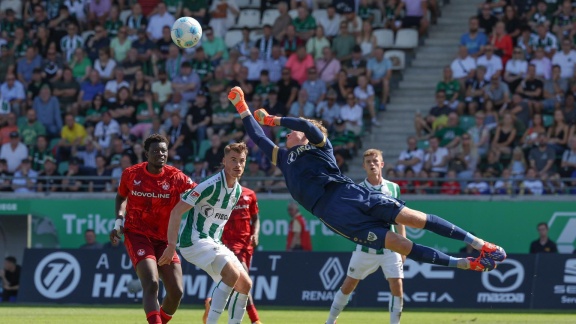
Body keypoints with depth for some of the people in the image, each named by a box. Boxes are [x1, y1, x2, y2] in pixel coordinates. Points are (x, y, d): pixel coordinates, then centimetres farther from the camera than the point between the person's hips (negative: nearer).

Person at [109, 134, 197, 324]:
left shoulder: (176, 178, -8)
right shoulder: (131, 174, -4)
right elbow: (121, 197, 15)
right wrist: (119, 221, 1)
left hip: (164, 239, 2)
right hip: (137, 235, -2)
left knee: (176, 292, -2)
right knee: (152, 283, -23)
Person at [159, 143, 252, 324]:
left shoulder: (238, 190, 8)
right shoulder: (212, 185, -18)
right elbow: (176, 212, -20)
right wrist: (171, 246, -24)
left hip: (214, 243, 9)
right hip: (195, 240, -9)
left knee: (245, 284, 3)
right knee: (232, 274, -26)